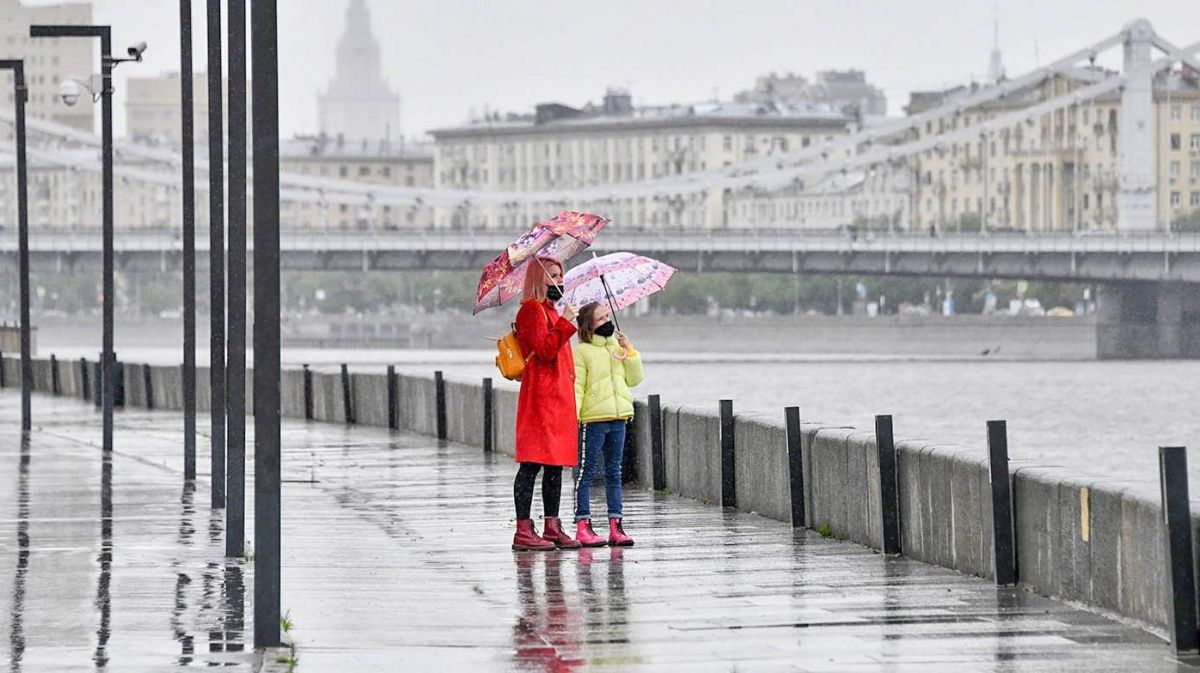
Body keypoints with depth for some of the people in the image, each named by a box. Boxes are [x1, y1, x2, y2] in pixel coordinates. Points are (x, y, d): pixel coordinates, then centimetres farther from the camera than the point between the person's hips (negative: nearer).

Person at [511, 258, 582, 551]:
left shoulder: (551, 311, 22)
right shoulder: (531, 310, -8)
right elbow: (544, 349, -19)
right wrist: (566, 322, -21)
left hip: (559, 399, 10)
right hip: (539, 398, -10)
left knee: (555, 463, 9)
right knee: (532, 463, -10)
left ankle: (552, 527, 12)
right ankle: (523, 530, -11)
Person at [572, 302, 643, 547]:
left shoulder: (617, 347, 14)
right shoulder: (582, 352, -4)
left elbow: (634, 379, 12)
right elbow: (576, 386, -9)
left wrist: (629, 352, 1)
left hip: (618, 419, 6)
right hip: (593, 419, -6)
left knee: (614, 472, 8)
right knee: (586, 471, -4)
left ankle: (615, 525, 10)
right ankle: (583, 525, -3)